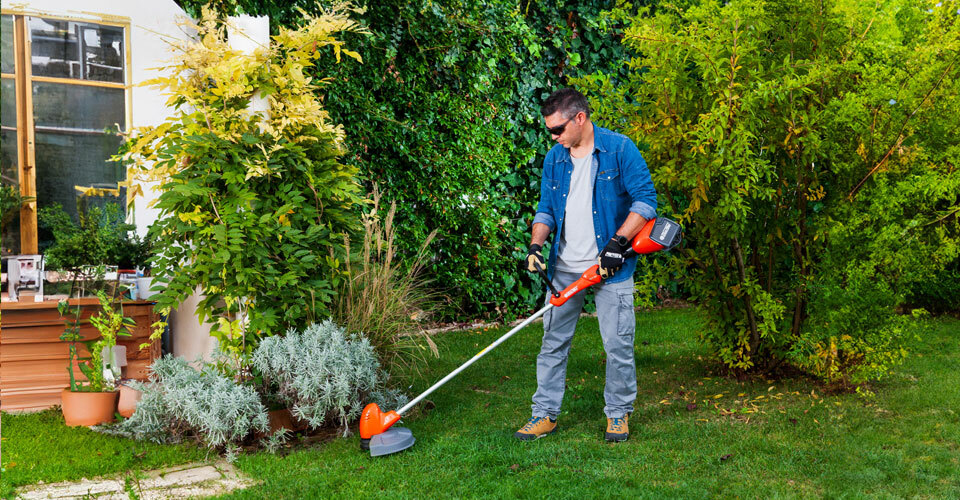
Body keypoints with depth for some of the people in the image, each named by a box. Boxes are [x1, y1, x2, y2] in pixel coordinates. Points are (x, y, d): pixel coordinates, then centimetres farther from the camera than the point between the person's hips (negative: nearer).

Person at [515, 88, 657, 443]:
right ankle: (545, 414, 17)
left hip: (610, 268, -4)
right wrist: (536, 244, -2)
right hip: (564, 269, 4)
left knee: (618, 344, 1)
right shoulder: (554, 159, 9)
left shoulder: (620, 149, -6)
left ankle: (618, 414, 19)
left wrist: (617, 242, -17)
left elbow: (645, 199, -9)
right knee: (553, 343, 7)